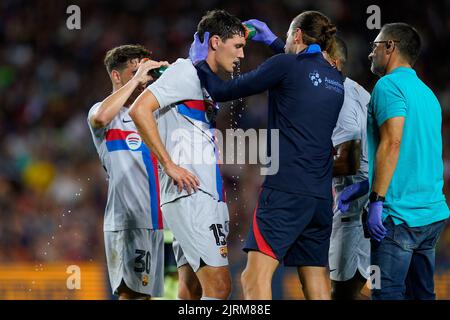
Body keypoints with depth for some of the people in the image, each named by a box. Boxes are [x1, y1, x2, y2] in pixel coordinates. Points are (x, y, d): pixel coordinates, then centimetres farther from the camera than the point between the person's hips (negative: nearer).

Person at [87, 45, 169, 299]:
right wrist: (136, 80, -19)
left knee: (144, 291, 8)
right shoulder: (109, 114, -2)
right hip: (127, 219, -7)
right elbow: (100, 117, -26)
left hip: (154, 219, 7)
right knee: (131, 291, -14)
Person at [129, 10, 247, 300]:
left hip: (208, 197, 10)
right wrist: (170, 165, -18)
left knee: (191, 289, 7)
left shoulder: (208, 81, 22)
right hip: (191, 197, -10)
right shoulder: (186, 71, -6)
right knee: (219, 286, -15)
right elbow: (140, 110, -17)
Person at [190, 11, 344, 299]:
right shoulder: (336, 80, 15)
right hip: (321, 197, 7)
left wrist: (200, 62, 18)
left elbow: (222, 92, 1)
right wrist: (272, 41, 50)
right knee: (317, 284, 8)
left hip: (286, 190, -7)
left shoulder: (286, 65, -4)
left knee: (255, 277, -13)